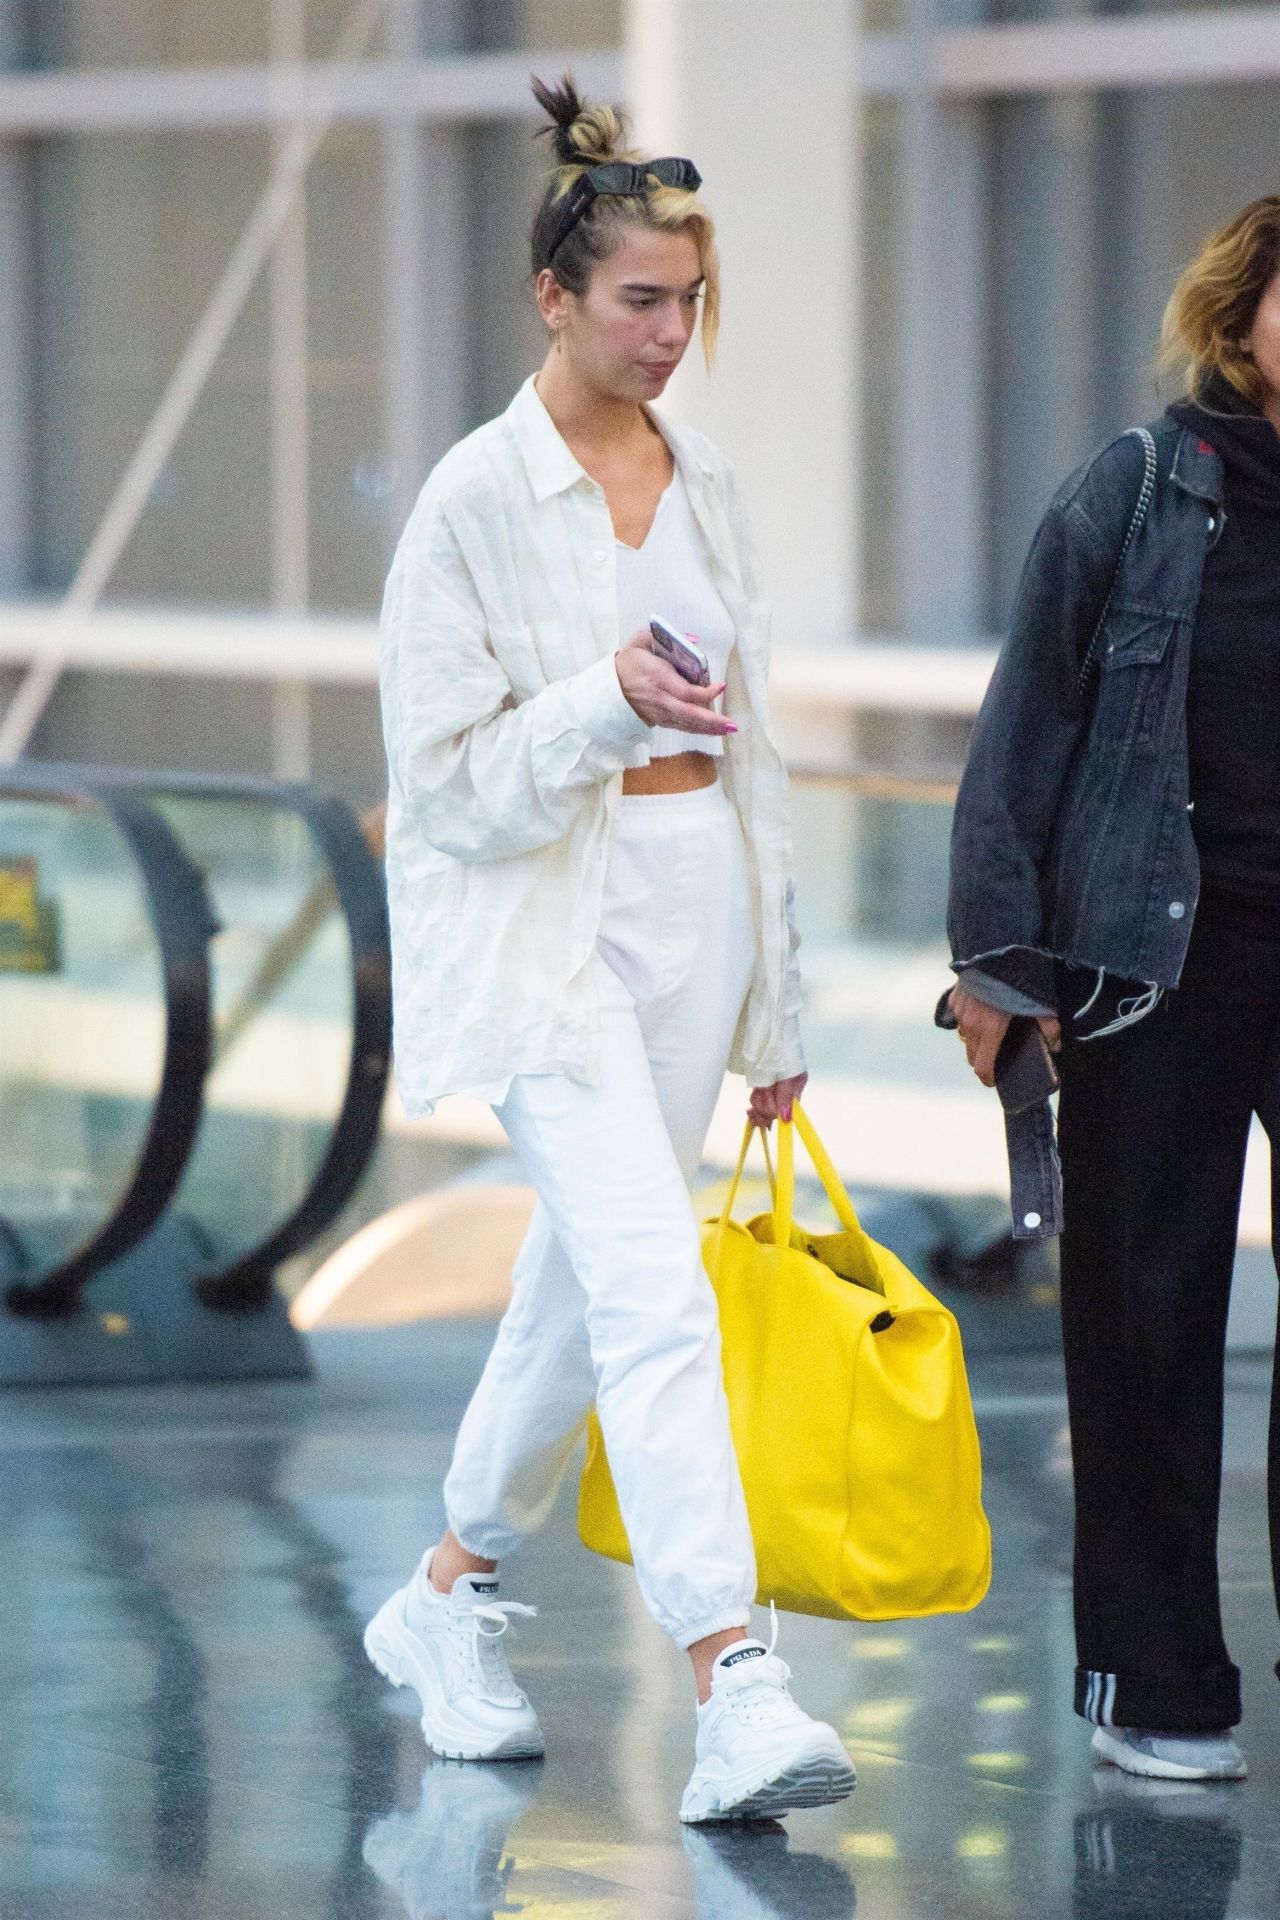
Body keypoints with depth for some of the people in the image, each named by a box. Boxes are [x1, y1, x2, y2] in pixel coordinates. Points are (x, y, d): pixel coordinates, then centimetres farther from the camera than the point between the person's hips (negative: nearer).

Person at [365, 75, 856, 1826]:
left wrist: (776, 1006, 17)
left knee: (582, 1285, 14)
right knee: (653, 1290, -18)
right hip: (548, 922, -6)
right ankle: (732, 1687, -24)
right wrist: (606, 702, -27)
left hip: (696, 911, 7)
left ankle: (453, 1596, 33)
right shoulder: (477, 500, -8)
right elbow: (447, 777, -10)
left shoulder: (704, 485, 10)